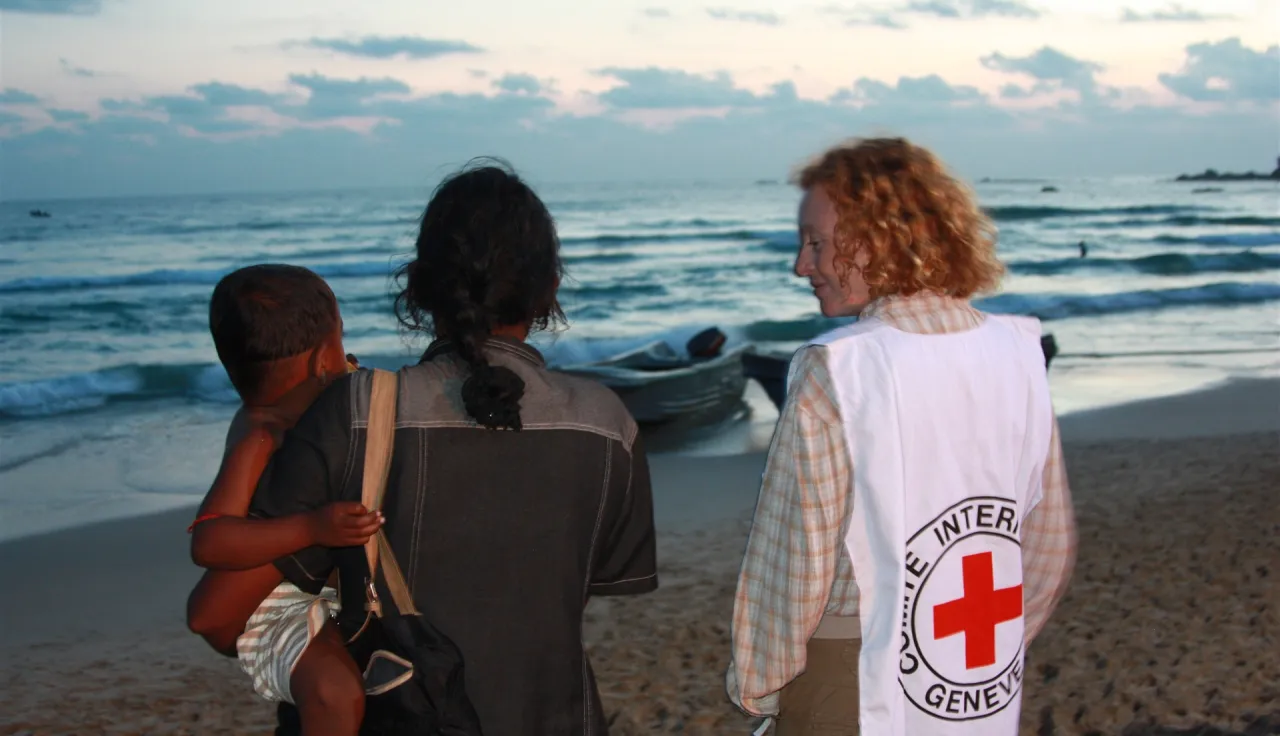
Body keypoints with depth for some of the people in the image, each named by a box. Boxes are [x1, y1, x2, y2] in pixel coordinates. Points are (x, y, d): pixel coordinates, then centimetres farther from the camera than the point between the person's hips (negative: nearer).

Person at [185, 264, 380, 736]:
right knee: (335, 690, -36)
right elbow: (208, 541, -40)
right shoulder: (259, 443, -27)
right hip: (279, 613, -9)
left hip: (336, 597, 9)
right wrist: (313, 528, -48)